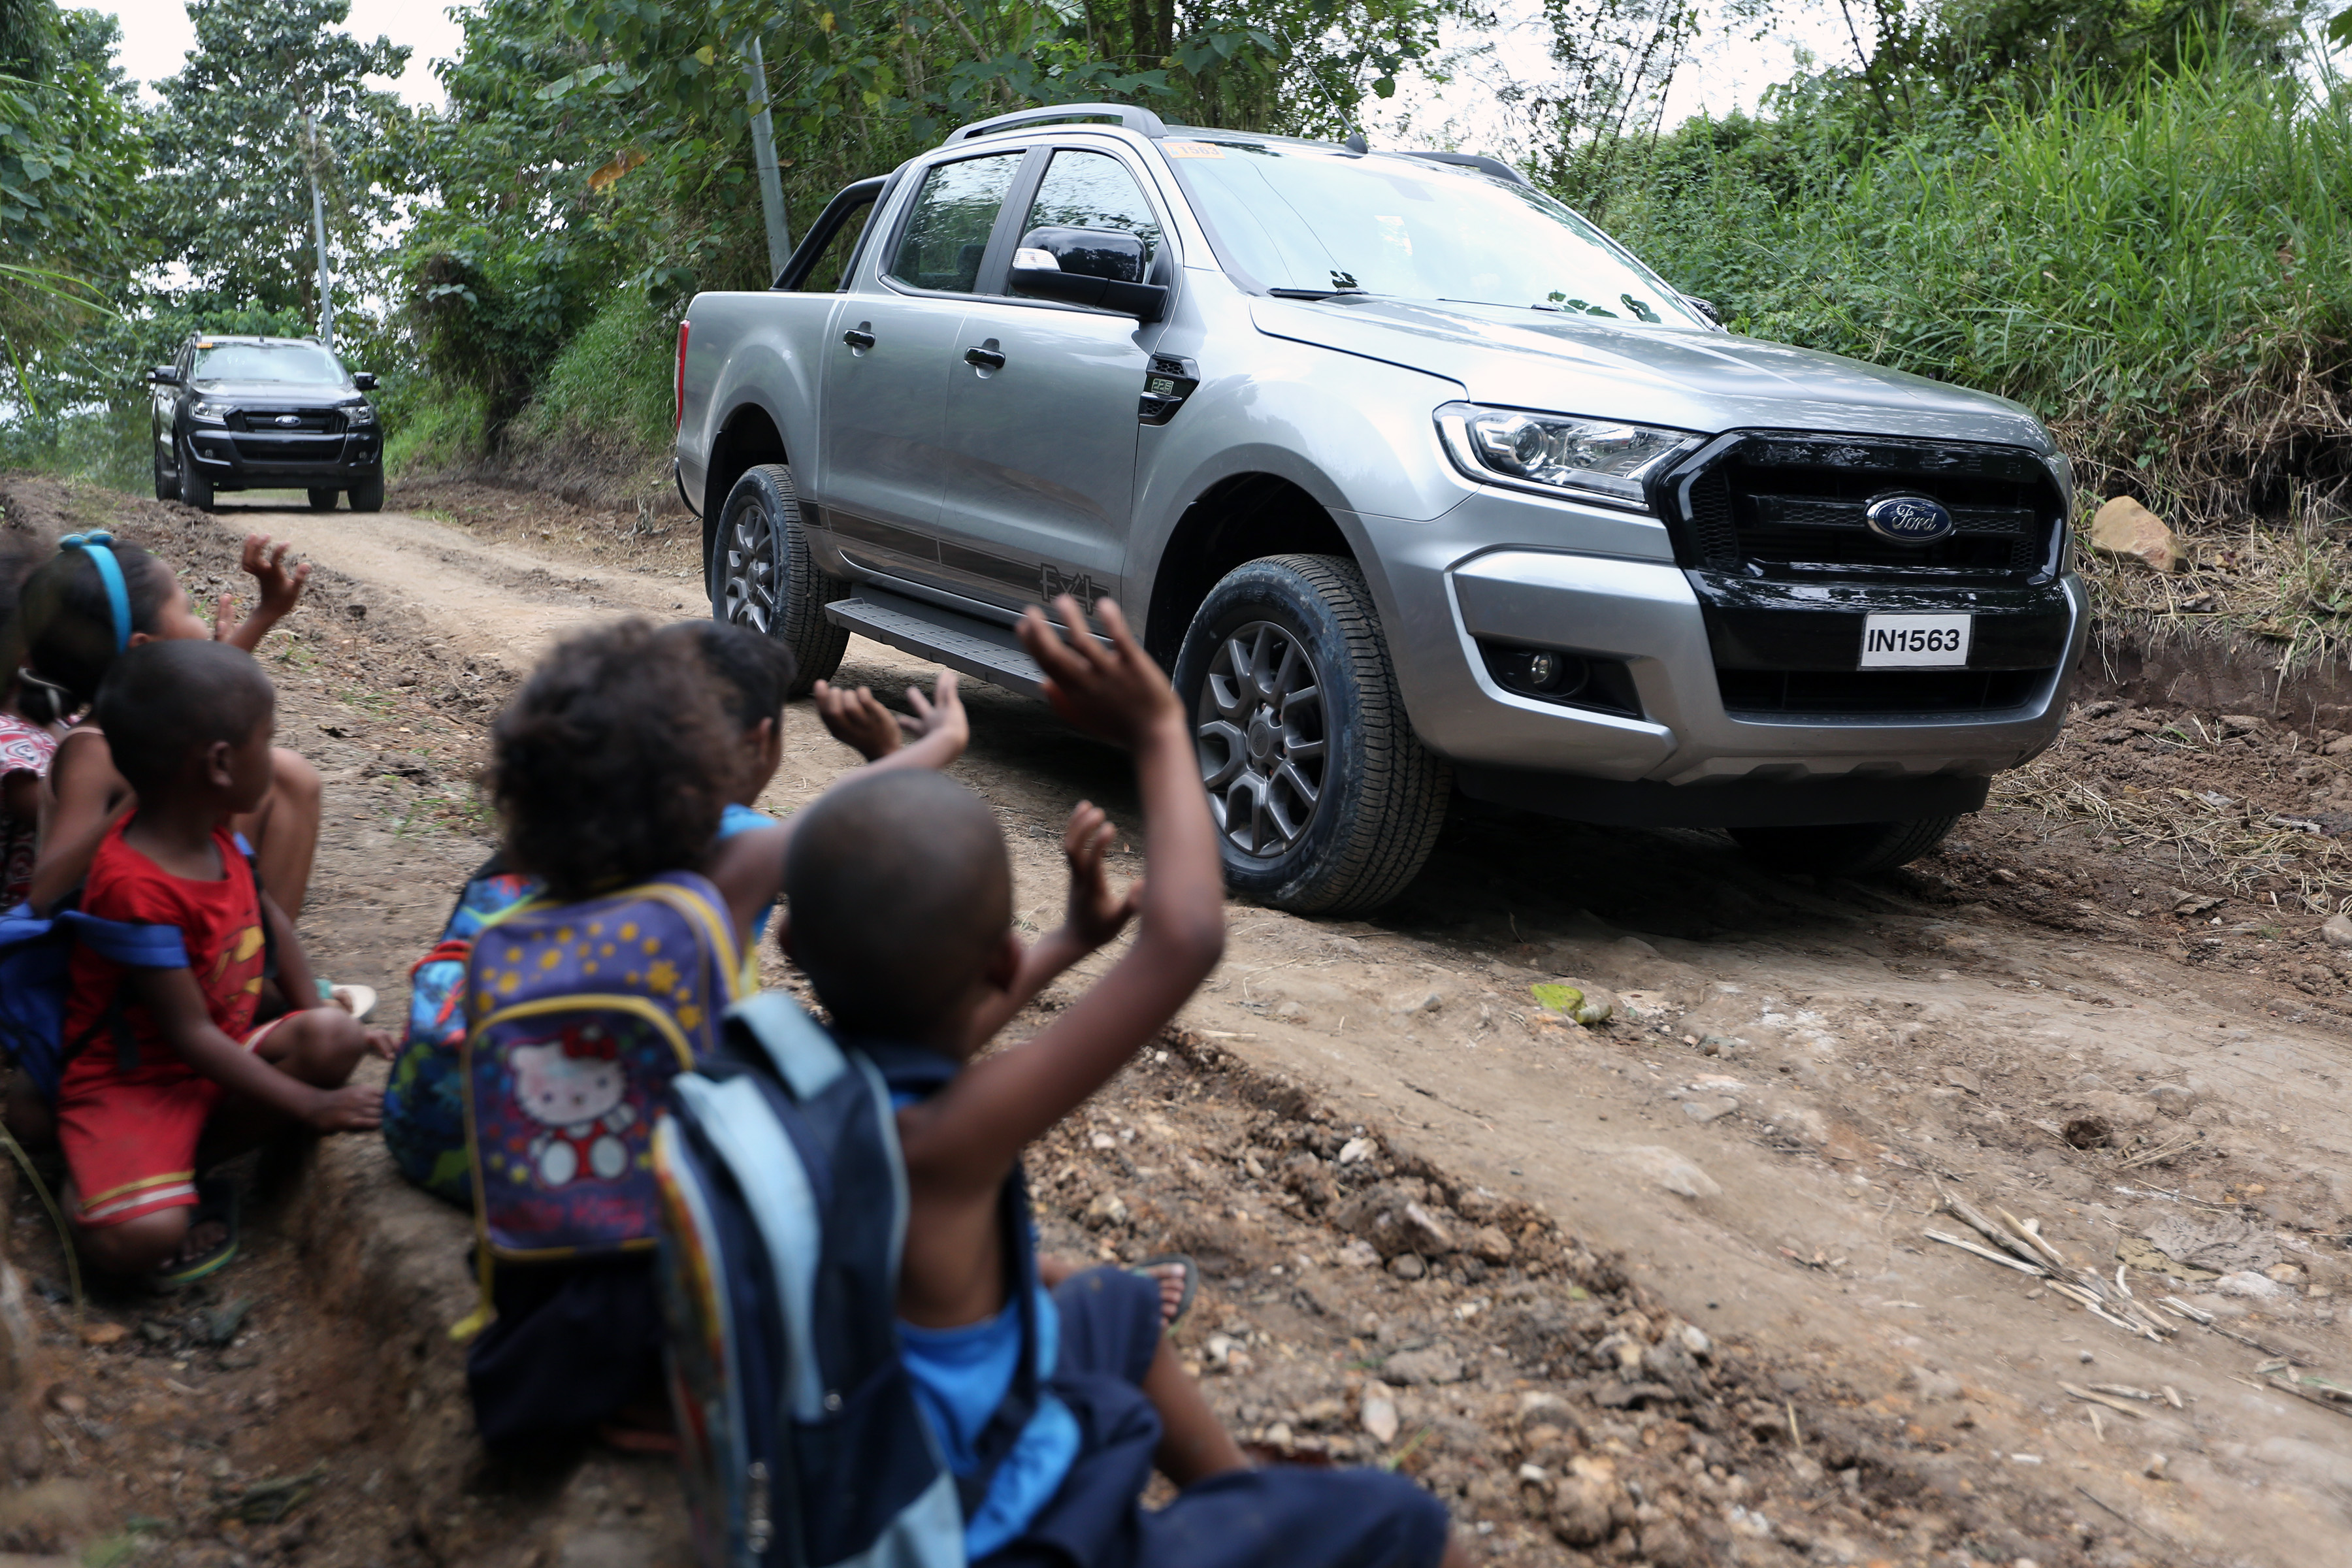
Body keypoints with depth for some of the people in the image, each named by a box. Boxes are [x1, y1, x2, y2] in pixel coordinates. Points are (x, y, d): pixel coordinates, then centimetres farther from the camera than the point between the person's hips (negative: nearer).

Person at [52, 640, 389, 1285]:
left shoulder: (214, 830, -2)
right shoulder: (135, 886, -29)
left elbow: (266, 912, 18)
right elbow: (190, 1034, -25)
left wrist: (316, 1014, 10)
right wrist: (309, 1104, -21)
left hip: (221, 1061, 8)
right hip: (133, 1084, -8)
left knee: (335, 1039, -20)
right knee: (140, 1237, -31)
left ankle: (187, 1164, -7)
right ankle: (86, 1184, 5)